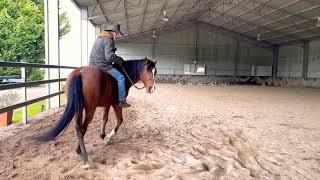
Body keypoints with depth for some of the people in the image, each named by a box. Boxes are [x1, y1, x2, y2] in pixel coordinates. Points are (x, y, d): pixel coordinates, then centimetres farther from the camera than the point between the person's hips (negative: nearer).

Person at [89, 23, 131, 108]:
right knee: (120, 77, -8)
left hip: (93, 65, 10)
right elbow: (109, 56, -26)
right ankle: (122, 101, -8)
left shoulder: (99, 38, 19)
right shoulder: (108, 40, -14)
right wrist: (119, 60, -8)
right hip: (102, 66, -10)